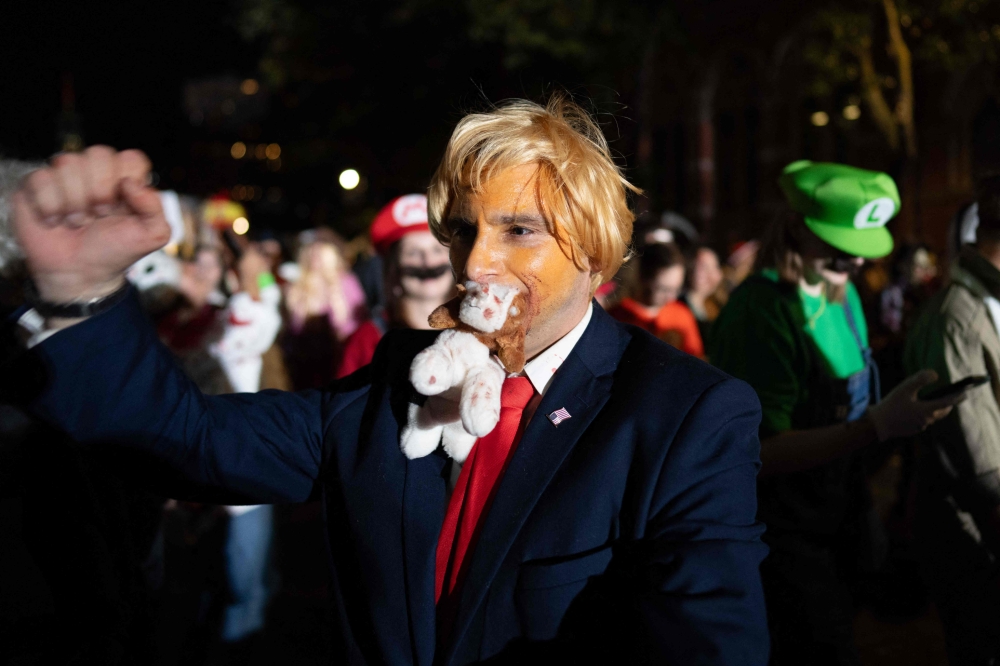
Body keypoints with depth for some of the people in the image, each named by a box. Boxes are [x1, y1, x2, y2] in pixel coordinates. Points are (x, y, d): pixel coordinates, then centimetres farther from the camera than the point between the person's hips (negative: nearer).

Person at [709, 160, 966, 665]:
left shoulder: (841, 295, 8)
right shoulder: (760, 311, -21)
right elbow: (761, 453, -26)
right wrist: (876, 426, -33)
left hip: (835, 527, 9)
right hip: (783, 543, -8)